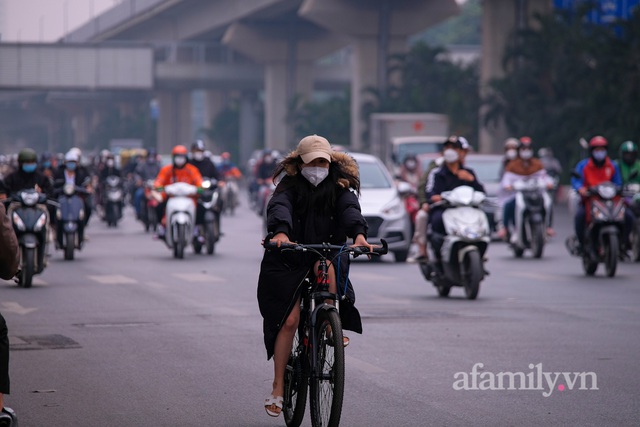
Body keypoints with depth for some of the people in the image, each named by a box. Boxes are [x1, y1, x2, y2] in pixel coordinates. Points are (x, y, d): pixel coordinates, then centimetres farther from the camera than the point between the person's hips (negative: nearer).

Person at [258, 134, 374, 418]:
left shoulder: (339, 186, -2)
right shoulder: (289, 186, -5)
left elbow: (350, 209, -21)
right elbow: (279, 207, -26)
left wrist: (358, 233, -43)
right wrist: (280, 232, -49)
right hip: (289, 259, -1)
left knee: (327, 266, -35)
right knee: (289, 320, -9)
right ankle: (278, 388, 1)